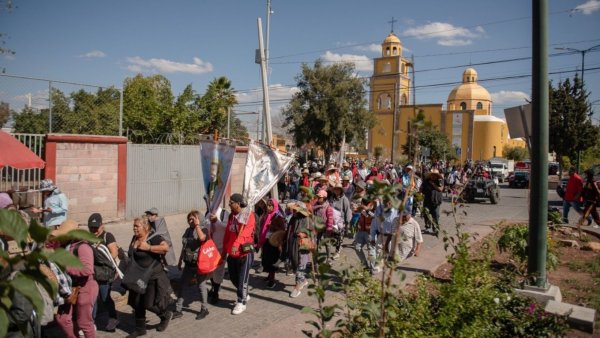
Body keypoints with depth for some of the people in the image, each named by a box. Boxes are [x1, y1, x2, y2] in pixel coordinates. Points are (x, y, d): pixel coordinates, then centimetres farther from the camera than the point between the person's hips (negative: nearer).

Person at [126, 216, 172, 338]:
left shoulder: (154, 237, -17)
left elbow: (166, 247, -34)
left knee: (149, 304, -4)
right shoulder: (135, 238, 7)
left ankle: (166, 315, 24)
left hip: (153, 278, -7)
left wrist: (148, 247, -30)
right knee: (137, 303, 11)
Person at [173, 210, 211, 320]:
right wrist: (180, 262, 19)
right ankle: (178, 310, 18)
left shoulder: (203, 230, -10)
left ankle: (204, 309, 21)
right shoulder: (188, 230, 9)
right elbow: (184, 247, 17)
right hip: (188, 264, 6)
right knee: (182, 285, 7)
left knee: (201, 285, 5)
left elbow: (202, 238, -35)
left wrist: (197, 225, -25)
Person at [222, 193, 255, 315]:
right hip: (232, 253, 7)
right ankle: (244, 295, 37)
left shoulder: (249, 215, -14)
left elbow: (245, 232, -29)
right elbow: (227, 234, 13)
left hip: (245, 253, -7)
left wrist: (237, 244, -42)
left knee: (242, 279, 2)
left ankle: (241, 302, 16)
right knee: (233, 277, 16)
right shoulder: (231, 216, 9)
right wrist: (225, 250, 13)